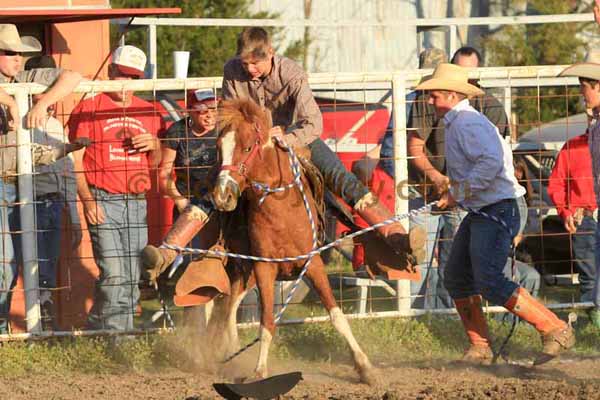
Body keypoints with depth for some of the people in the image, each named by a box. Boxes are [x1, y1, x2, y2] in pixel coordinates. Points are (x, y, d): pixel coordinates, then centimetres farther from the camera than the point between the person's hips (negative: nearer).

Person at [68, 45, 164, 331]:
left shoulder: (148, 113, 14)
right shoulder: (89, 109, 0)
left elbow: (155, 163, 20)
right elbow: (75, 160, -2)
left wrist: (154, 146, -3)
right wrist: (87, 200, -13)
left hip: (137, 202, 5)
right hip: (103, 200, -5)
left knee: (132, 278, 5)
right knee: (114, 274, -15)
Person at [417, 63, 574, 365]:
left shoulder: (468, 123, -17)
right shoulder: (456, 123, 17)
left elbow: (492, 161, -31)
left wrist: (458, 194, -23)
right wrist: (454, 192, 15)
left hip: (499, 211, -11)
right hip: (480, 213, 11)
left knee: (490, 284, -17)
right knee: (456, 279, 11)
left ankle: (555, 331, -13)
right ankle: (480, 349, 19)